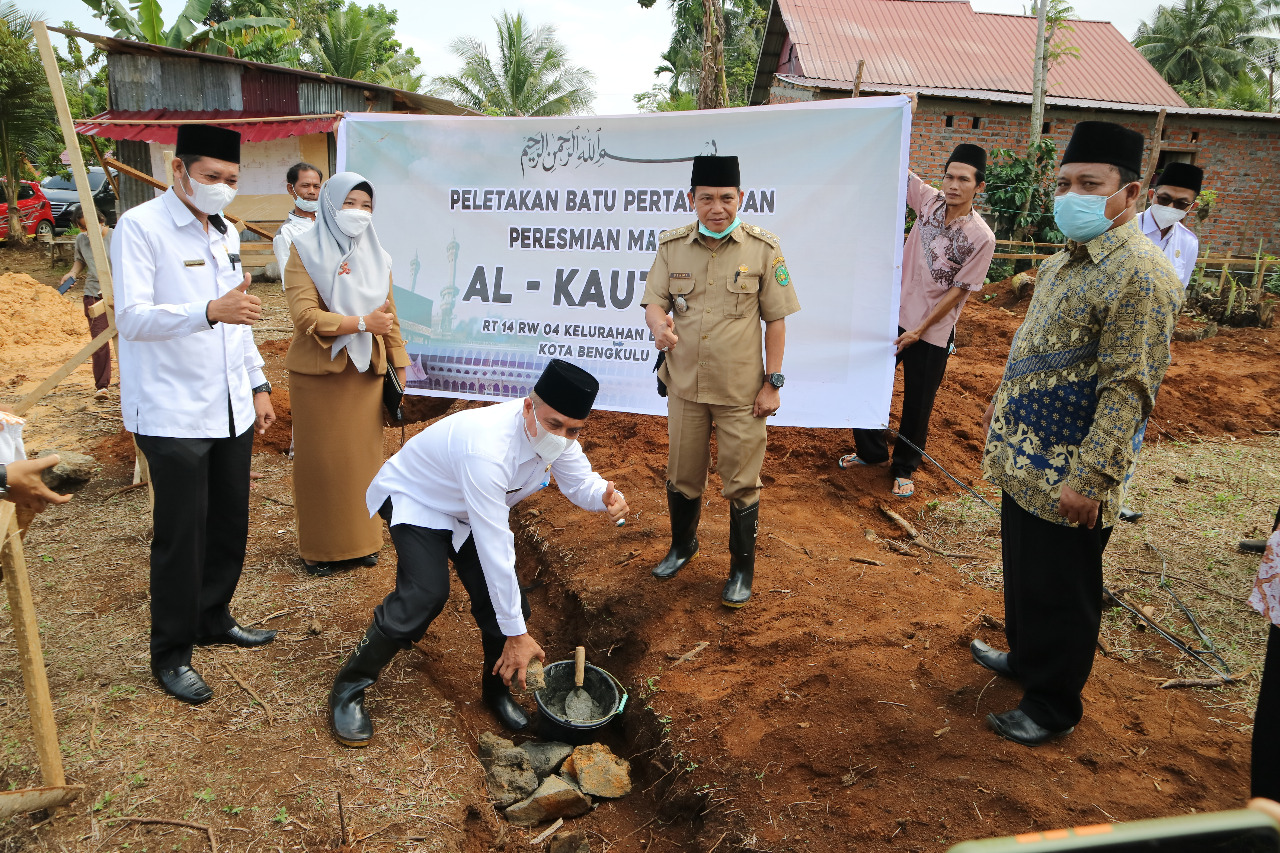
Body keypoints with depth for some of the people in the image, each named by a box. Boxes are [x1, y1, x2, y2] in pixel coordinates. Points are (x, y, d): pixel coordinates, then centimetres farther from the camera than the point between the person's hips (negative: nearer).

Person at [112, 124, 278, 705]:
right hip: (173, 413, -7)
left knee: (230, 523, 13)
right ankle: (170, 654, 15)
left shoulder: (225, 234, 15)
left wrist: (258, 384, 17)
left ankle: (213, 619, 33)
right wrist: (210, 311, -35)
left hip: (230, 407, 7)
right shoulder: (140, 227, -9)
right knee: (181, 533, 0)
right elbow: (132, 317, -20)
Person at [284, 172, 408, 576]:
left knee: (364, 456, 8)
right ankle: (319, 547, 16)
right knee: (321, 460, 4)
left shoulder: (375, 256, 10)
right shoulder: (305, 251, -5)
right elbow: (305, 315, -16)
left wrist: (399, 366, 9)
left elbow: (389, 316, 12)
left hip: (366, 372, 4)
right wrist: (362, 322, -20)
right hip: (318, 372, -4)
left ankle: (361, 539, 22)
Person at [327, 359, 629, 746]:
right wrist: (516, 634, -35)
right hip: (416, 500, -6)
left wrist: (607, 496, -32)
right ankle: (347, 689, -4)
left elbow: (580, 483, -5)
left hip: (466, 514, 6)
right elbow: (495, 547, -41)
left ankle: (496, 688, 24)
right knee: (426, 594, -27)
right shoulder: (487, 448, -44)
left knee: (505, 601, -6)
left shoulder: (556, 433, -21)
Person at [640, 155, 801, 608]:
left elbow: (776, 320, -4)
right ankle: (682, 545, 42)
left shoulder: (763, 249, -7)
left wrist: (773, 382, -6)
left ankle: (742, 568, 26)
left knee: (741, 483, 7)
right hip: (684, 385, 3)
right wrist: (659, 324, -24)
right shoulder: (672, 246, 0)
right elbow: (654, 301, 1)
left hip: (741, 392, -2)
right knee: (682, 475, 17)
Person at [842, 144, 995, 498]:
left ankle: (904, 468, 29)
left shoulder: (981, 238, -14)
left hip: (932, 332, -4)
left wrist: (920, 329, -12)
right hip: (895, 315, 4)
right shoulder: (929, 200, -3)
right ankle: (871, 451, 34)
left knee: (917, 403, 8)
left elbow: (958, 290, -11)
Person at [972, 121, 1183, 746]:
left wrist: (1089, 479, -24)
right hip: (1024, 455, 9)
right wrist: (1004, 401, 24)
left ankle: (1053, 707, 25)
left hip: (1068, 473, -8)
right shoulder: (1067, 258, 10)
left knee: (1059, 590, 7)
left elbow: (1129, 389, -23)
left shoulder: (1139, 273, -20)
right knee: (1022, 571, 23)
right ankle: (1024, 655, 45)